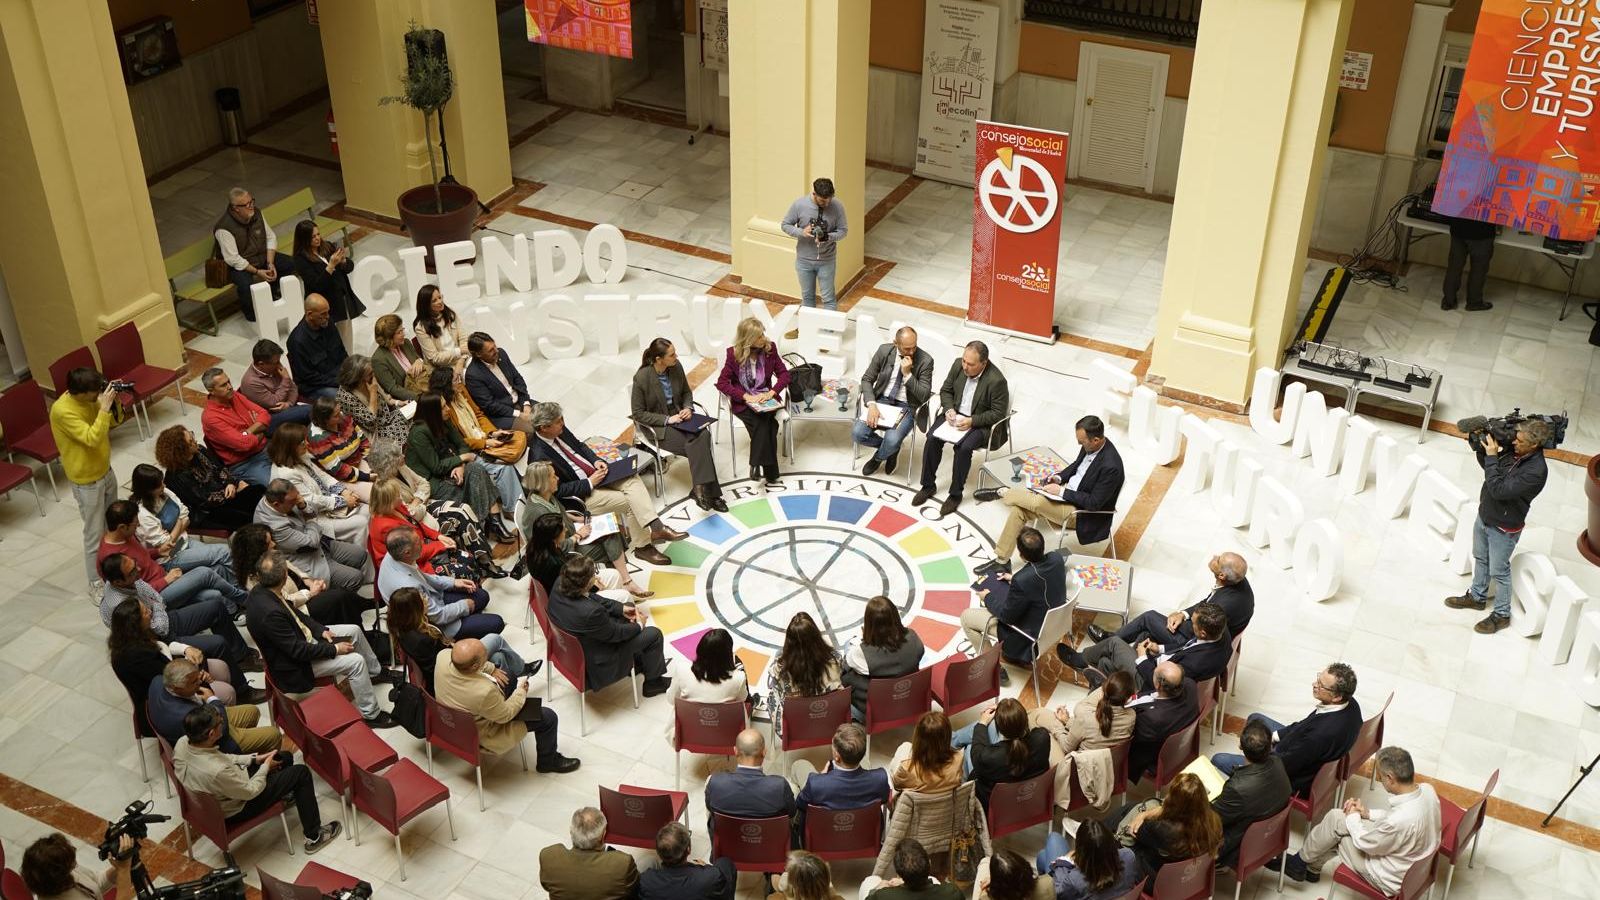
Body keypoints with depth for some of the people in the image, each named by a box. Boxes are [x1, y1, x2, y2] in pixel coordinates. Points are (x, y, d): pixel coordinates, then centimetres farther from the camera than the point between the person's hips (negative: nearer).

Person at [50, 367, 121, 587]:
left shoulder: (89, 399, -6)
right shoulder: (62, 411, -30)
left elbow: (114, 420, 7)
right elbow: (92, 439, -36)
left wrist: (114, 401, -12)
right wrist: (104, 408, -35)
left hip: (106, 471, 8)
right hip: (87, 482, -8)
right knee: (95, 534, 4)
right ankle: (96, 582, 19)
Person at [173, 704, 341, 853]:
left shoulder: (182, 743, -20)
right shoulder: (217, 771, -43)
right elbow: (250, 791, -23)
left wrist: (254, 759, -2)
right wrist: (265, 767, -8)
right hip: (236, 809, -8)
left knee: (284, 758, 19)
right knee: (301, 773, 0)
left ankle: (285, 793, 53)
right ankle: (314, 836, 14)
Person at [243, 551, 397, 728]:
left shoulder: (261, 590, -10)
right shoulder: (269, 613, -37)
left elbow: (293, 612, 8)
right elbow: (297, 650, -29)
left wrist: (321, 630, -1)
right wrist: (334, 649, -20)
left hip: (298, 637, 9)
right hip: (295, 663, -9)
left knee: (354, 631, 12)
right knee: (356, 661, -15)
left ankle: (375, 672, 35)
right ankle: (370, 715, 0)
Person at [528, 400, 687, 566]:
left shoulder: (559, 430, -4)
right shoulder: (539, 456, -26)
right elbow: (558, 490, -21)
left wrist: (596, 461, -4)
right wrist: (590, 483, -20)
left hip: (594, 472, 8)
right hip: (581, 495, -7)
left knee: (632, 479, -11)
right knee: (629, 502, -14)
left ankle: (657, 527, -19)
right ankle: (642, 547, 2)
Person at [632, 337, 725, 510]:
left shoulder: (676, 367, -4)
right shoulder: (641, 378, -18)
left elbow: (687, 392, 15)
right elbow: (638, 413, -12)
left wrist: (688, 408, -7)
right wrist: (667, 419, -19)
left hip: (678, 416, 5)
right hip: (657, 427, -5)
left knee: (704, 435, -26)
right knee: (697, 446, -27)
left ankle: (700, 489, -23)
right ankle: (709, 492, -21)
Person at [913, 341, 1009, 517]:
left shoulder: (996, 380, -24)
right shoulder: (958, 365, -7)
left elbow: (998, 413, -17)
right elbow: (945, 390, 7)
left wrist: (972, 421, -25)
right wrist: (949, 409, -12)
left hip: (981, 423, -5)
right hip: (956, 415, 5)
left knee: (963, 448, -29)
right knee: (932, 438, -17)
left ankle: (956, 494, -11)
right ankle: (927, 486, -1)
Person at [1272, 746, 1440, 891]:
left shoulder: (1399, 821, -40)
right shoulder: (1427, 790, -15)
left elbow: (1365, 844, -20)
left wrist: (1353, 817, -4)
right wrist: (1369, 814, 2)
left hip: (1390, 878, -8)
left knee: (1334, 827, -2)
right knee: (1335, 817, 9)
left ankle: (1299, 863, 25)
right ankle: (1311, 868, 30)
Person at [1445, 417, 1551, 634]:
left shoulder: (1536, 471, -33)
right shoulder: (1514, 450, -10)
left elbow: (1499, 490, -35)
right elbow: (1489, 466, 9)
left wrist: (1492, 456, -32)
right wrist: (1479, 445, -9)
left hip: (1503, 528, -8)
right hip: (1484, 516, 8)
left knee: (1499, 571, 9)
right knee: (1481, 559, 26)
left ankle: (1501, 614, 28)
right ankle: (1477, 597, 47)